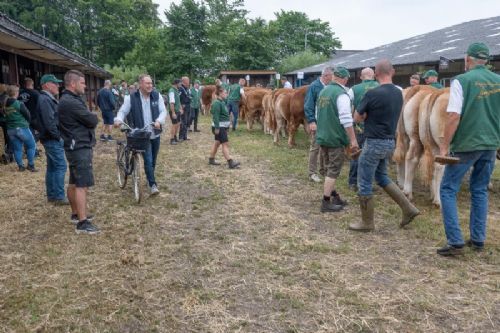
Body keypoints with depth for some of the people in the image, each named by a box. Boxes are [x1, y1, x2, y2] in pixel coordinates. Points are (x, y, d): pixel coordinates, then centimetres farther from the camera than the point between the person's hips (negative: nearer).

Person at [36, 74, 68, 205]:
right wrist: (58, 136, -17)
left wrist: (58, 136, 13)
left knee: (52, 167, 14)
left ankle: (51, 195, 21)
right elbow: (49, 122, -25)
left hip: (52, 139, 10)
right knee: (61, 167, -8)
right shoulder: (45, 100, -17)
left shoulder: (49, 99, 16)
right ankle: (59, 197, -3)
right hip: (53, 140, -10)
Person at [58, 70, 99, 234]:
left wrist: (89, 117, -5)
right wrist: (93, 117, 1)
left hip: (76, 146, 11)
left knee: (74, 183, 17)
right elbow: (93, 121, -18)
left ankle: (76, 214, 28)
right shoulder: (71, 102, -20)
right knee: (82, 185, -10)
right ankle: (82, 223, -8)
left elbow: (85, 118, 13)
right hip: (80, 147, -11)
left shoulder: (69, 100, 15)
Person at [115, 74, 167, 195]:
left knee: (153, 160, 15)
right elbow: (123, 111, -3)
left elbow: (163, 111, -2)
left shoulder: (157, 96, 0)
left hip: (155, 134, 3)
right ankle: (153, 184, -5)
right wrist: (119, 119, -24)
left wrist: (159, 121, -21)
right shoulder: (131, 98, -5)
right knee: (148, 160, -10)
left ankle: (150, 179, 35)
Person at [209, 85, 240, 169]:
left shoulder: (221, 102, 13)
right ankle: (230, 163, -8)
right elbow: (216, 116, -22)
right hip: (219, 127, -10)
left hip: (223, 127, 10)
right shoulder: (217, 103, -18)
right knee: (225, 144, -9)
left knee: (217, 143, 15)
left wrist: (227, 124, 23)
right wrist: (217, 128, -24)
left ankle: (211, 159, 24)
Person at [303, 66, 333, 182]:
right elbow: (308, 106, -12)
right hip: (317, 122, -6)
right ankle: (312, 173, 5)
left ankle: (323, 169, 27)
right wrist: (311, 121, -18)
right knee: (315, 147, -2)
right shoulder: (314, 86, -10)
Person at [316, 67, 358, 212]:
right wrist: (353, 139, -14)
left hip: (322, 137, 8)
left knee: (330, 169, 17)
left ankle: (334, 197, 25)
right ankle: (326, 203, 3)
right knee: (334, 171, 0)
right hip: (336, 139, -8)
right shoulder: (341, 94, -16)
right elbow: (346, 120, -20)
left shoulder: (323, 91, 10)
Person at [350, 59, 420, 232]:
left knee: (365, 183, 5)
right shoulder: (398, 93, 4)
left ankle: (367, 222, 16)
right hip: (390, 142, 8)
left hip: (374, 143, -8)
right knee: (382, 177, 24)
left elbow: (357, 118, -7)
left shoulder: (373, 93, -18)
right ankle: (408, 209, 21)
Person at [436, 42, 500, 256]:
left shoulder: (461, 81, -11)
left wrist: (445, 145, -10)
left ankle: (455, 242, -3)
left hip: (466, 144, -6)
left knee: (448, 190, 2)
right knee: (480, 190, 16)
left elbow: (454, 116, -17)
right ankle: (478, 239, 21)